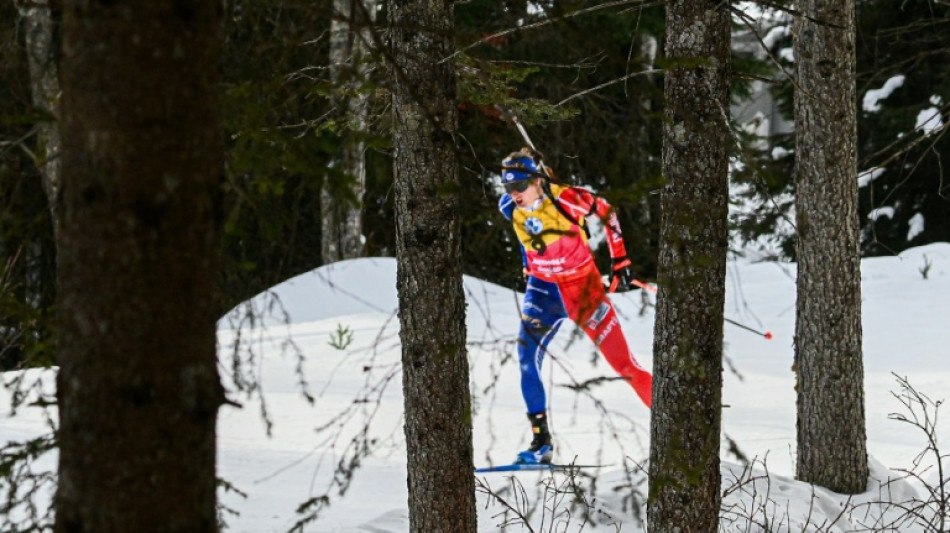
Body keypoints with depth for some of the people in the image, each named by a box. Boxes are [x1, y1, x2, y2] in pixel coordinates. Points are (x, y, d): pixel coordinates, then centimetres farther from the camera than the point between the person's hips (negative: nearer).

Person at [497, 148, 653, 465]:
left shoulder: (564, 199, -25)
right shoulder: (509, 208, -10)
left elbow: (606, 212, -9)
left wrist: (619, 261, -7)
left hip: (582, 286, -4)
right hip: (544, 287, 4)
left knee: (622, 361, -2)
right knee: (527, 354, -16)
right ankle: (541, 441, -10)